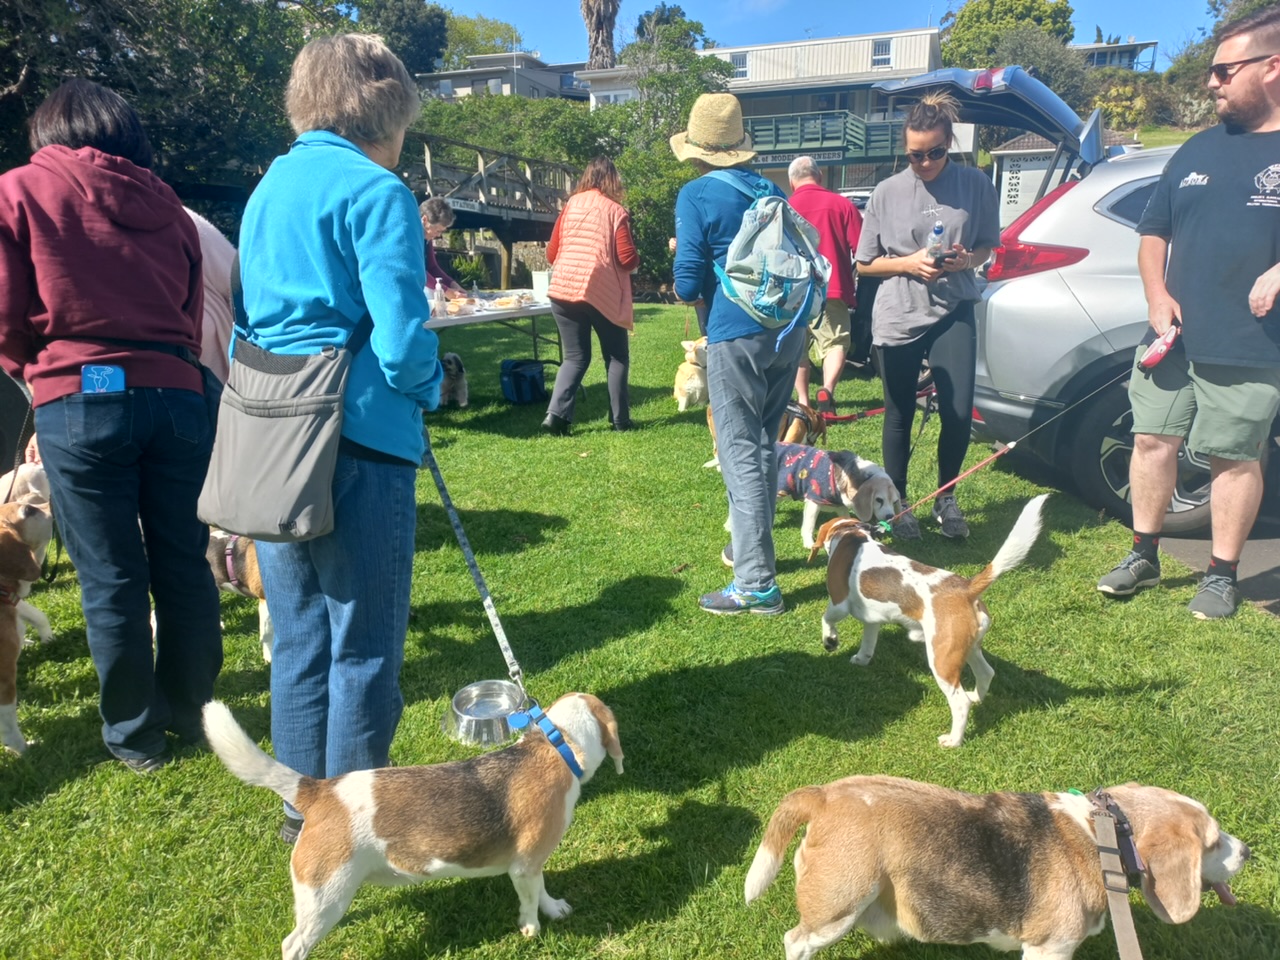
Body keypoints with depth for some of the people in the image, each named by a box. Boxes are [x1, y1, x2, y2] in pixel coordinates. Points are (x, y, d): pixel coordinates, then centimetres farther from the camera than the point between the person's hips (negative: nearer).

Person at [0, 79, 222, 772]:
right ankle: (190, 710, 26)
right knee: (183, 562, 12)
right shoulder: (166, 205, 16)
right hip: (175, 395, 3)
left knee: (111, 577, 5)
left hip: (81, 400, -3)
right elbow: (192, 318, 13)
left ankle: (135, 734, 17)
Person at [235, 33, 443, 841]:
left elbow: (261, 318, 19)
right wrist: (432, 383, 3)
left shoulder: (270, 187, 16)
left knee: (300, 635, 17)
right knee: (364, 644, 6)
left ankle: (305, 804, 31)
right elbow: (402, 342, -17)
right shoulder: (375, 192, -9)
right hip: (359, 440, -8)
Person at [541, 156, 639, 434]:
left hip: (563, 289, 4)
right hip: (602, 291, -4)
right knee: (617, 356, 12)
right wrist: (637, 260, 14)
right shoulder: (616, 211, -2)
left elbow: (551, 254, 12)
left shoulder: (570, 205, 11)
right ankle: (620, 419, 13)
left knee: (575, 357, 13)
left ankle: (556, 414, -2)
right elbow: (627, 260, -9)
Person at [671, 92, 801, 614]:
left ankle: (756, 584, -3)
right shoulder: (770, 190, 13)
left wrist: (689, 288, 10)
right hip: (789, 331, 7)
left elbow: (688, 284, -11)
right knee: (763, 443, 20)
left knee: (740, 454, -4)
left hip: (738, 335, -7)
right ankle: (750, 544, 36)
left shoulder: (696, 195, -6)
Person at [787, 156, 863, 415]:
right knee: (836, 342, 5)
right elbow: (861, 249, 0)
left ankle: (803, 401, 16)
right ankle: (827, 390, -19)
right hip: (833, 288, -1)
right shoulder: (842, 204, -1)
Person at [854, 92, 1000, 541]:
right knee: (899, 415, 6)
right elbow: (865, 263, 3)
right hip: (897, 316, 0)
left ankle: (946, 498, 19)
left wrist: (967, 259, -11)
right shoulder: (887, 192, -1)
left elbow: (988, 245, 11)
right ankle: (897, 501, 23)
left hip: (953, 313, 1)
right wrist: (909, 263, -13)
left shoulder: (975, 184, 1)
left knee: (959, 413, -4)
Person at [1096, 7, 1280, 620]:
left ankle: (1222, 576, 19)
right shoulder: (1199, 149, 13)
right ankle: (1144, 557, 23)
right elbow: (1153, 232, 16)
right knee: (1153, 439, 7)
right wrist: (1157, 294, 0)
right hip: (1173, 337, 5)